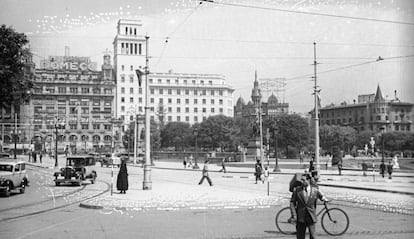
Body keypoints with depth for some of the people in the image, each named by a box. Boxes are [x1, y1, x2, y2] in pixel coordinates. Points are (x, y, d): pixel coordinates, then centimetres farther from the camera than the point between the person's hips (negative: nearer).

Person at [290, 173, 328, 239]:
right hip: (300, 217, 0)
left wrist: (324, 199, 3)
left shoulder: (315, 189, -1)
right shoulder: (297, 190, -2)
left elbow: (321, 196, 21)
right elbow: (292, 203, -2)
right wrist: (294, 215, -8)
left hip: (311, 217, 0)